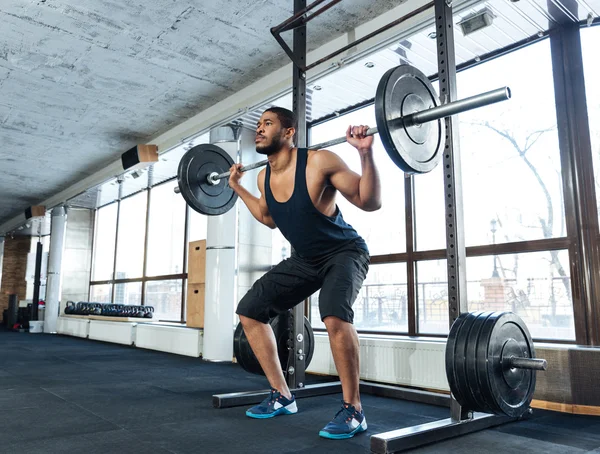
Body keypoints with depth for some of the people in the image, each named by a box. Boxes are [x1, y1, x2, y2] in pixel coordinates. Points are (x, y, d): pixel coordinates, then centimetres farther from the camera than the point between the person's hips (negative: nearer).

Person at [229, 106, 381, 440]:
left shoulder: (319, 162, -23)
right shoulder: (265, 177, -3)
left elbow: (371, 202, -22)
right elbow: (269, 218, 17)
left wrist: (366, 153, -32)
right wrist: (238, 188, 15)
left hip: (344, 252, -7)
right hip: (305, 258, 7)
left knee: (335, 314, -37)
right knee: (249, 311, 3)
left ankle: (353, 411, -15)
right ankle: (282, 396, 13)